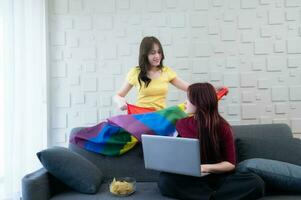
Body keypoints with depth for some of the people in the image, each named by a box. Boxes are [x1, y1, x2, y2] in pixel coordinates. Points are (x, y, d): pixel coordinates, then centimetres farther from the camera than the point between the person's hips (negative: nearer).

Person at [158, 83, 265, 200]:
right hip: (190, 178, 1)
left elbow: (231, 164, -7)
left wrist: (204, 168, -20)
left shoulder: (223, 128, -6)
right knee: (165, 180, -32)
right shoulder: (181, 124, 1)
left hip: (218, 177, -1)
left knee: (256, 183, -27)